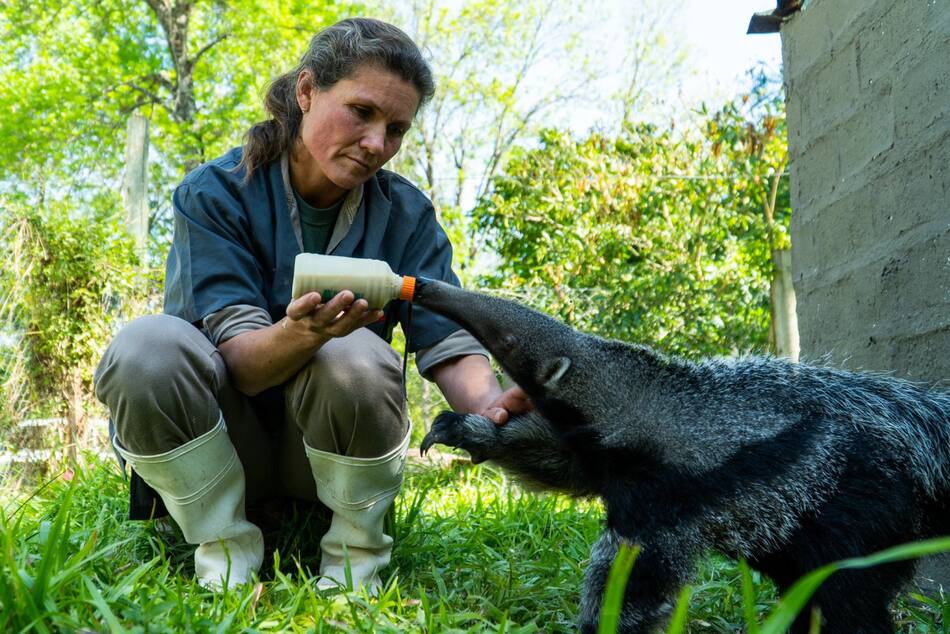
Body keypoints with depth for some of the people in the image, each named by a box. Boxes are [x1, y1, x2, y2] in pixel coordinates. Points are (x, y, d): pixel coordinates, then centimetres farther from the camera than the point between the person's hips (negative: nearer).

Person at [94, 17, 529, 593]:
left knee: (356, 356, -32)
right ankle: (227, 556, -11)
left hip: (333, 455, 1)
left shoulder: (405, 213, -5)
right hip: (221, 445, 0)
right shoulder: (216, 193, -12)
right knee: (145, 346, -29)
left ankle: (354, 564, -9)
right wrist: (300, 332, -45)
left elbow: (447, 342, -14)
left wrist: (489, 405, -37)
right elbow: (241, 363, -22)